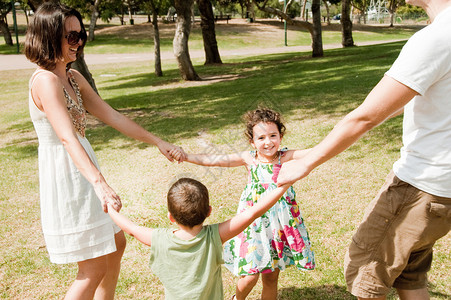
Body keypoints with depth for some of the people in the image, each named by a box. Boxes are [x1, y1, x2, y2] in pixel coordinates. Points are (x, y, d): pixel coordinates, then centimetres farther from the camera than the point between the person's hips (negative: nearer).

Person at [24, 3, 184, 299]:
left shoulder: (73, 77, 8)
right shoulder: (45, 80, -20)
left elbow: (112, 116, 10)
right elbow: (67, 138, -33)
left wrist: (157, 141, 9)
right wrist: (100, 184, -45)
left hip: (82, 172, 10)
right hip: (64, 174, -10)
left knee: (115, 244, 20)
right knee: (94, 268, -1)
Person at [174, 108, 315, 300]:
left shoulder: (286, 157, -8)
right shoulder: (248, 159, -7)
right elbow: (213, 160, -10)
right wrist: (185, 156, -19)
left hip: (281, 224, 1)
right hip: (254, 224, 0)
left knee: (271, 278, 13)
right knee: (250, 276, 4)